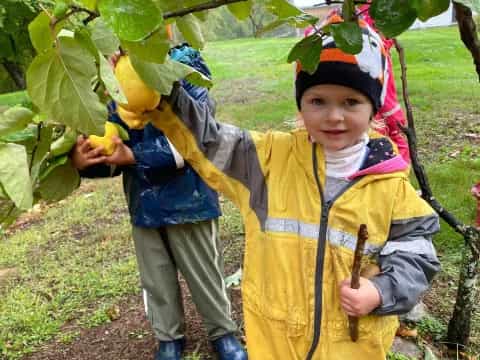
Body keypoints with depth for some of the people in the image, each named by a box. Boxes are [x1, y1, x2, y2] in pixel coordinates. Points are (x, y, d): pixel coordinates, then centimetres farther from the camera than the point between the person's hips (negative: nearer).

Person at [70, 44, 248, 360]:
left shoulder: (186, 80, -11)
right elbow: (110, 152, -1)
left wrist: (134, 157, -30)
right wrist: (83, 160, -23)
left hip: (187, 200, -4)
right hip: (144, 205, 4)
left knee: (205, 274, 12)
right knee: (157, 280, 17)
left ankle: (223, 332, 35)